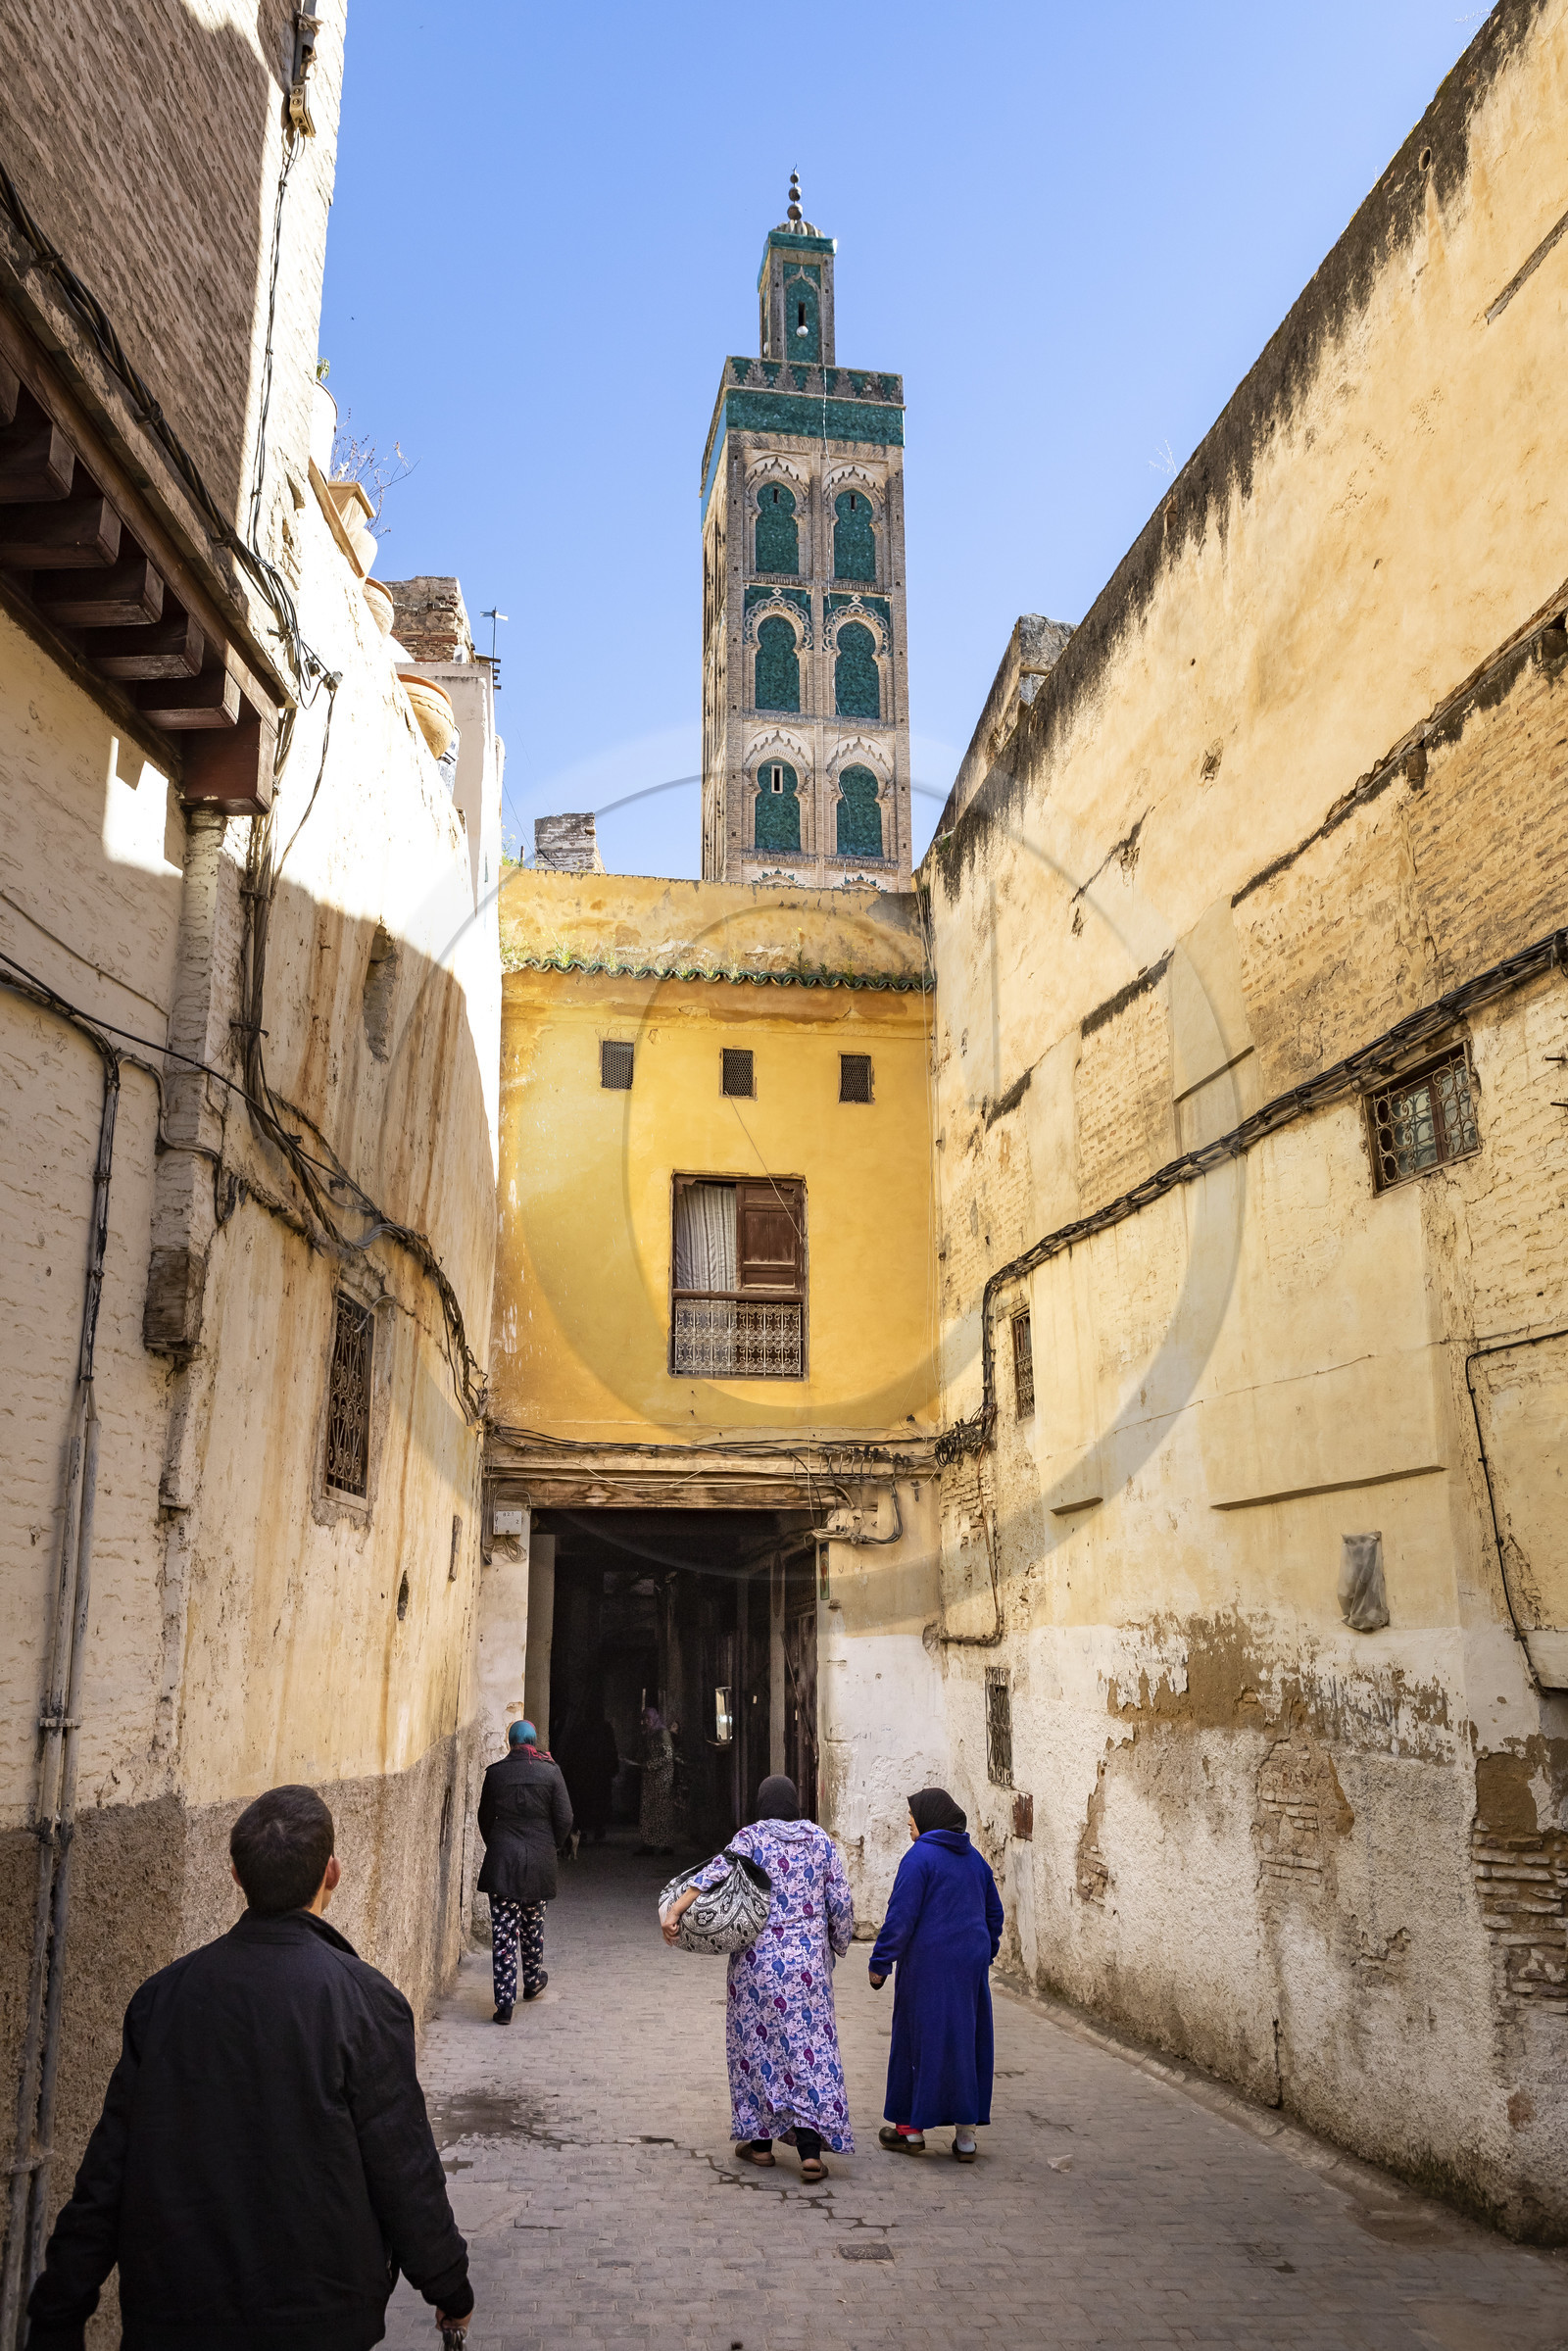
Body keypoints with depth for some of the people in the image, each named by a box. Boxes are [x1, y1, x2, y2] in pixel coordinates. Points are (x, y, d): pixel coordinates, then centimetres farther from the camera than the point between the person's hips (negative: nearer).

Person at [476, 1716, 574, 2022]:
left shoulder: (496, 1772, -2)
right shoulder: (550, 1771, -4)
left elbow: (485, 1818, 7)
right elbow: (564, 1819, -3)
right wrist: (553, 1849, 12)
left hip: (501, 1859, -1)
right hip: (540, 1859, 1)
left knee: (503, 1929, -1)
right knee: (533, 1922, 21)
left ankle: (505, 2003, -5)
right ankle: (533, 1981, 37)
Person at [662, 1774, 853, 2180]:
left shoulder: (751, 1838, -5)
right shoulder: (819, 1839, 4)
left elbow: (716, 1873, -21)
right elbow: (841, 1901, 4)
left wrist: (675, 1911, -28)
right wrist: (839, 1945, 18)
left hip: (758, 1957, -2)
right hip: (809, 1959, 2)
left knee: (757, 2041, 11)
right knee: (811, 2043, 3)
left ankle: (760, 2139, 18)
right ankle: (810, 2148, -5)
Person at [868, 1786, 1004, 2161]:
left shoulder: (920, 1856, -12)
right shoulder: (975, 1858, 10)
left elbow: (901, 1917, -16)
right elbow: (994, 1913, 16)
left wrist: (880, 1963, -9)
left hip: (929, 1964, -6)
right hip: (972, 1962, 6)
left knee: (920, 2039, 5)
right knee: (967, 2040, 11)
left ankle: (911, 2129, 15)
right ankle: (965, 2136, 15)